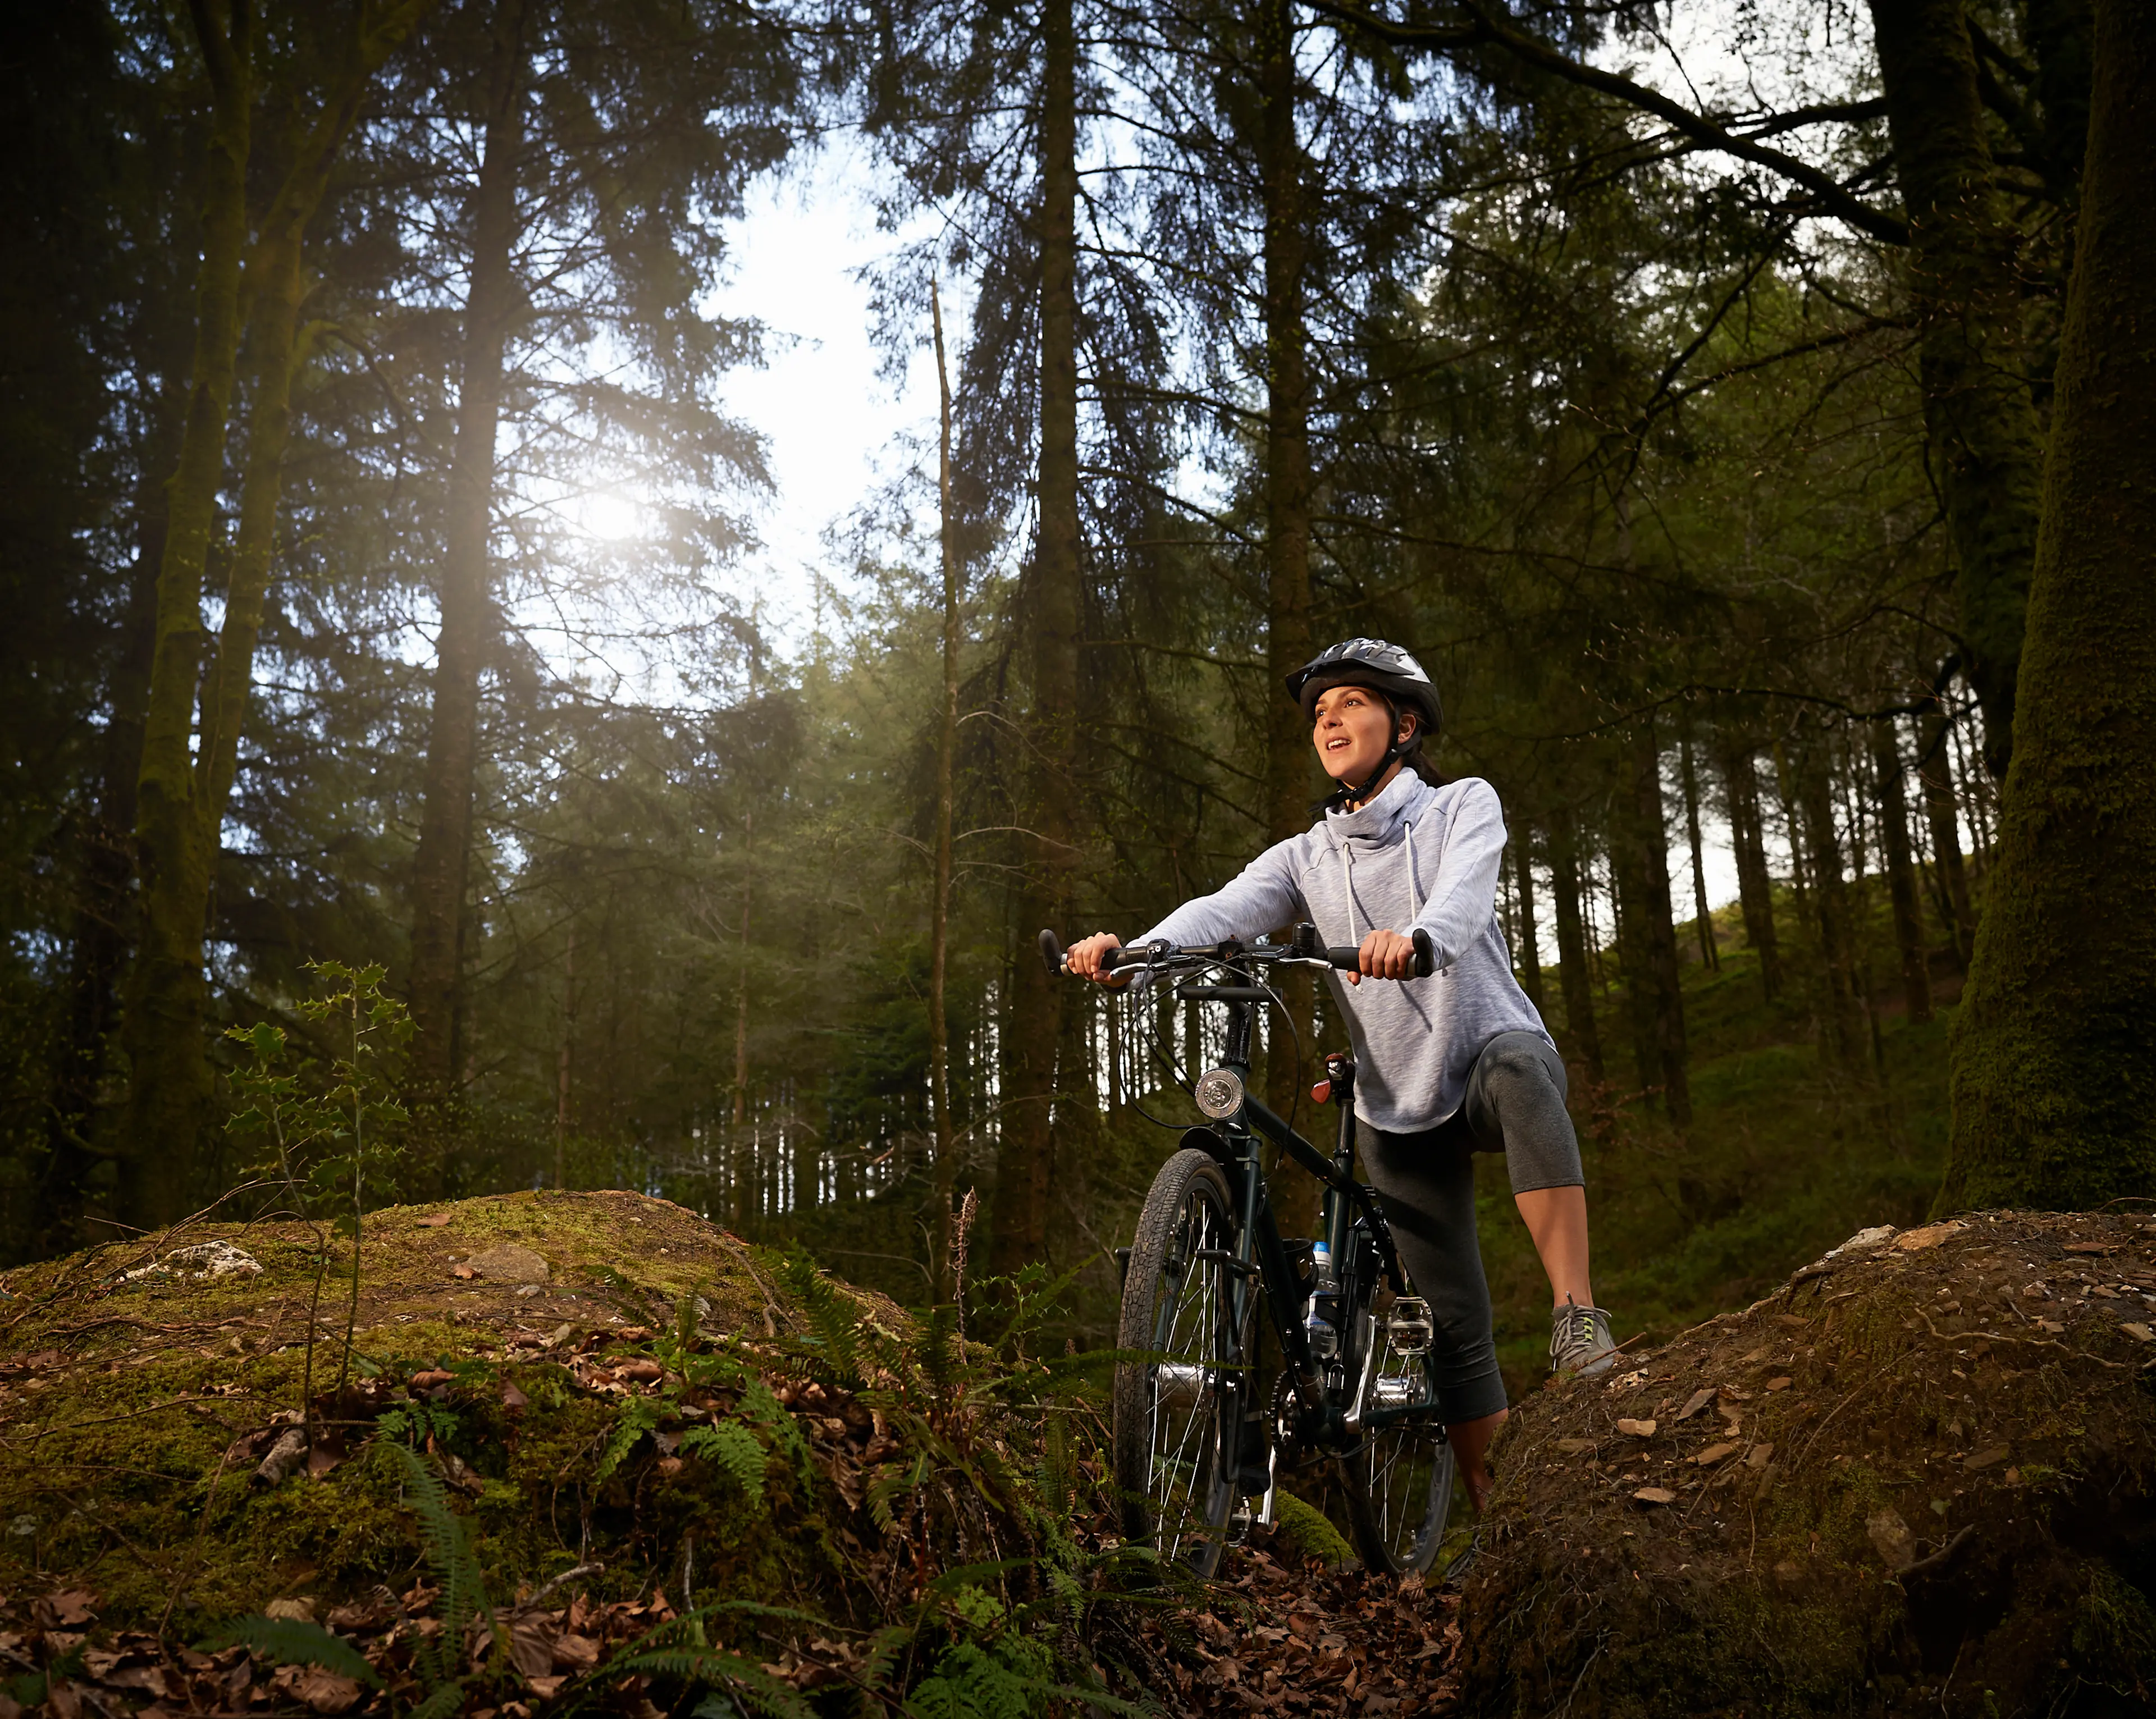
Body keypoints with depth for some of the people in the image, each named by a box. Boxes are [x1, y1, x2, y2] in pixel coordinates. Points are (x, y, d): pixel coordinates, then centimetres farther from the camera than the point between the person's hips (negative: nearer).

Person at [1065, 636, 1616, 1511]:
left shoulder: (1462, 806, -1)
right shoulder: (1307, 857, 7)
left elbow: (1464, 896, -24)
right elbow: (1222, 911, -12)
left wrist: (1415, 938, -48)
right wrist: (1130, 953, -33)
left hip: (1492, 1045, -3)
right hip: (1401, 1108, 3)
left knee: (1519, 1070, -40)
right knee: (1453, 1324, 1)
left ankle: (1576, 1312, -39)